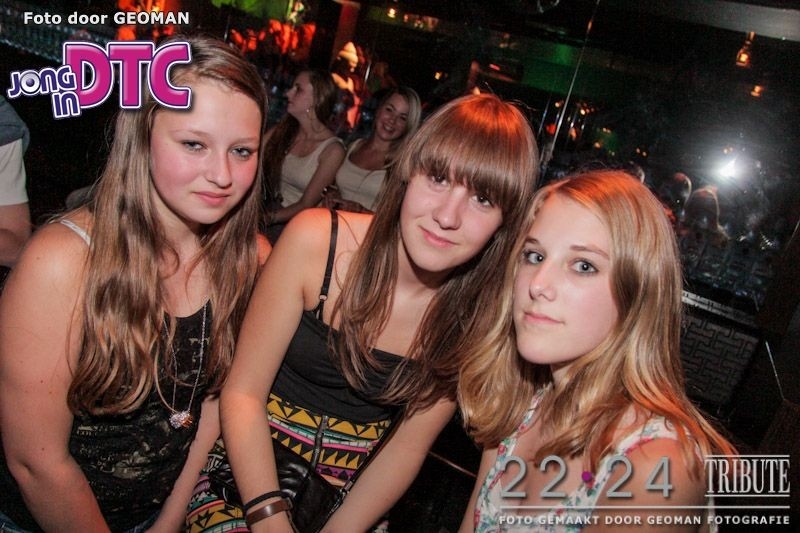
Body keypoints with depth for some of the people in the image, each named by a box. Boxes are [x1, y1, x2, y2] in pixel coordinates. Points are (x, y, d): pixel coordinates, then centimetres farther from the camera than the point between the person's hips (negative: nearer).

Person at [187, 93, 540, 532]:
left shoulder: (480, 315, -14)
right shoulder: (315, 240, -18)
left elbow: (408, 447, -5)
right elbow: (243, 393, -13)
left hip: (353, 498, 2)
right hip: (248, 473, -1)